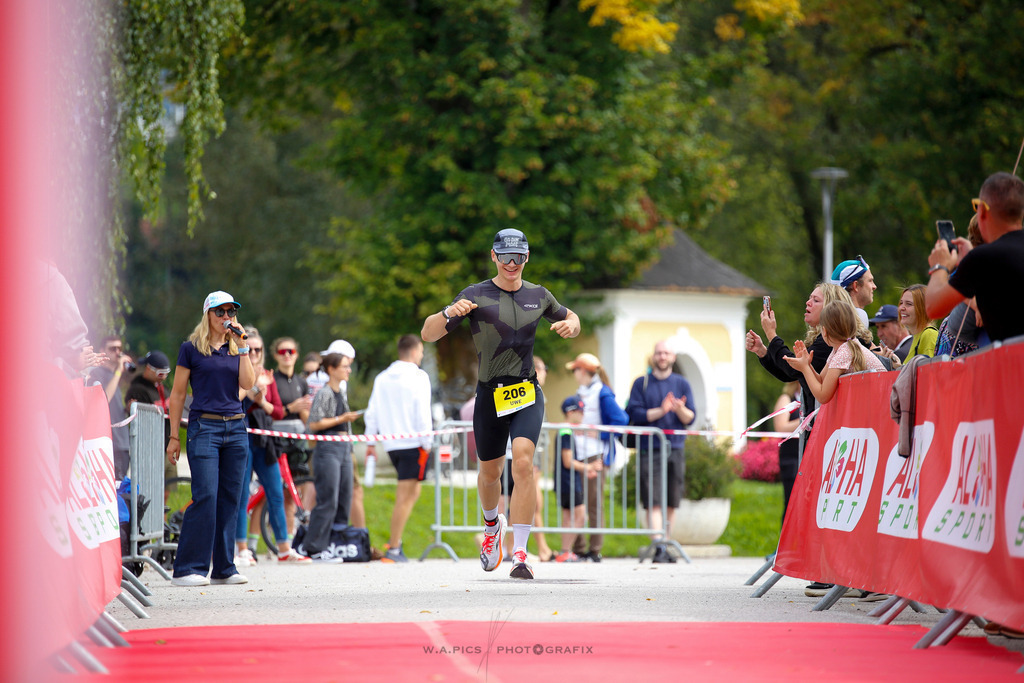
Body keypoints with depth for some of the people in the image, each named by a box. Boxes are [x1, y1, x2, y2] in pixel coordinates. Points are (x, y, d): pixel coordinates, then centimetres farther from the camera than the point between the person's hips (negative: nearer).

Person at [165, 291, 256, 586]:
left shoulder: (236, 348, 14)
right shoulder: (191, 349, 2)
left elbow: (248, 383, -2)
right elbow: (177, 394, 4)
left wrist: (242, 346, -5)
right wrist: (174, 436, 0)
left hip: (235, 428, 5)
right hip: (204, 426, -5)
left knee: (230, 498, 4)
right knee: (205, 496, -13)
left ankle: (224, 568, 9)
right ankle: (188, 569, -11)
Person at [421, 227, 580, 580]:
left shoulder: (538, 296, 8)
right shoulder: (476, 296, -2)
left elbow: (571, 318, 27)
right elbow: (427, 334, -7)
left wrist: (570, 325, 2)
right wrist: (449, 313, -28)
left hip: (527, 393, 0)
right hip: (489, 395, 0)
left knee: (523, 462, -20)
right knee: (490, 471, 11)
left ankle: (520, 555, -21)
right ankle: (493, 524, 47)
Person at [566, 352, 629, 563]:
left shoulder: (602, 393, -8)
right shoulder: (581, 392, 16)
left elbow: (621, 419, -14)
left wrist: (600, 434, -14)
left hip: (595, 454, -8)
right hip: (578, 453, 8)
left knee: (594, 502, -5)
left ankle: (595, 550, -3)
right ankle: (578, 548, 11)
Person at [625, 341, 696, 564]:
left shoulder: (681, 384, 11)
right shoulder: (641, 383, 6)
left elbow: (690, 418, 5)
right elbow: (635, 414, -5)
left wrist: (680, 409, -17)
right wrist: (660, 411, -17)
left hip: (675, 450, 3)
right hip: (649, 450, -3)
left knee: (671, 503, 5)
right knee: (654, 502, -12)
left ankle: (666, 546, 15)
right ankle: (658, 547, -19)